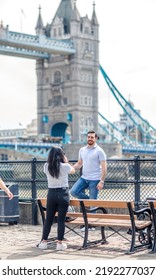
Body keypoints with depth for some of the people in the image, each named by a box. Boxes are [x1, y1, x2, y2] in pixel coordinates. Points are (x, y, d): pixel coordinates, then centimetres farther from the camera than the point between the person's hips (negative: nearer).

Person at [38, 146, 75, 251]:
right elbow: (73, 171, 12)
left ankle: (44, 242, 14)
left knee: (48, 219, 10)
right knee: (61, 219, 2)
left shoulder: (46, 166, -2)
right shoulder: (65, 166, -9)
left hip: (51, 194, 3)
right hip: (63, 194, -3)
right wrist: (66, 162, 19)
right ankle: (60, 243, 4)